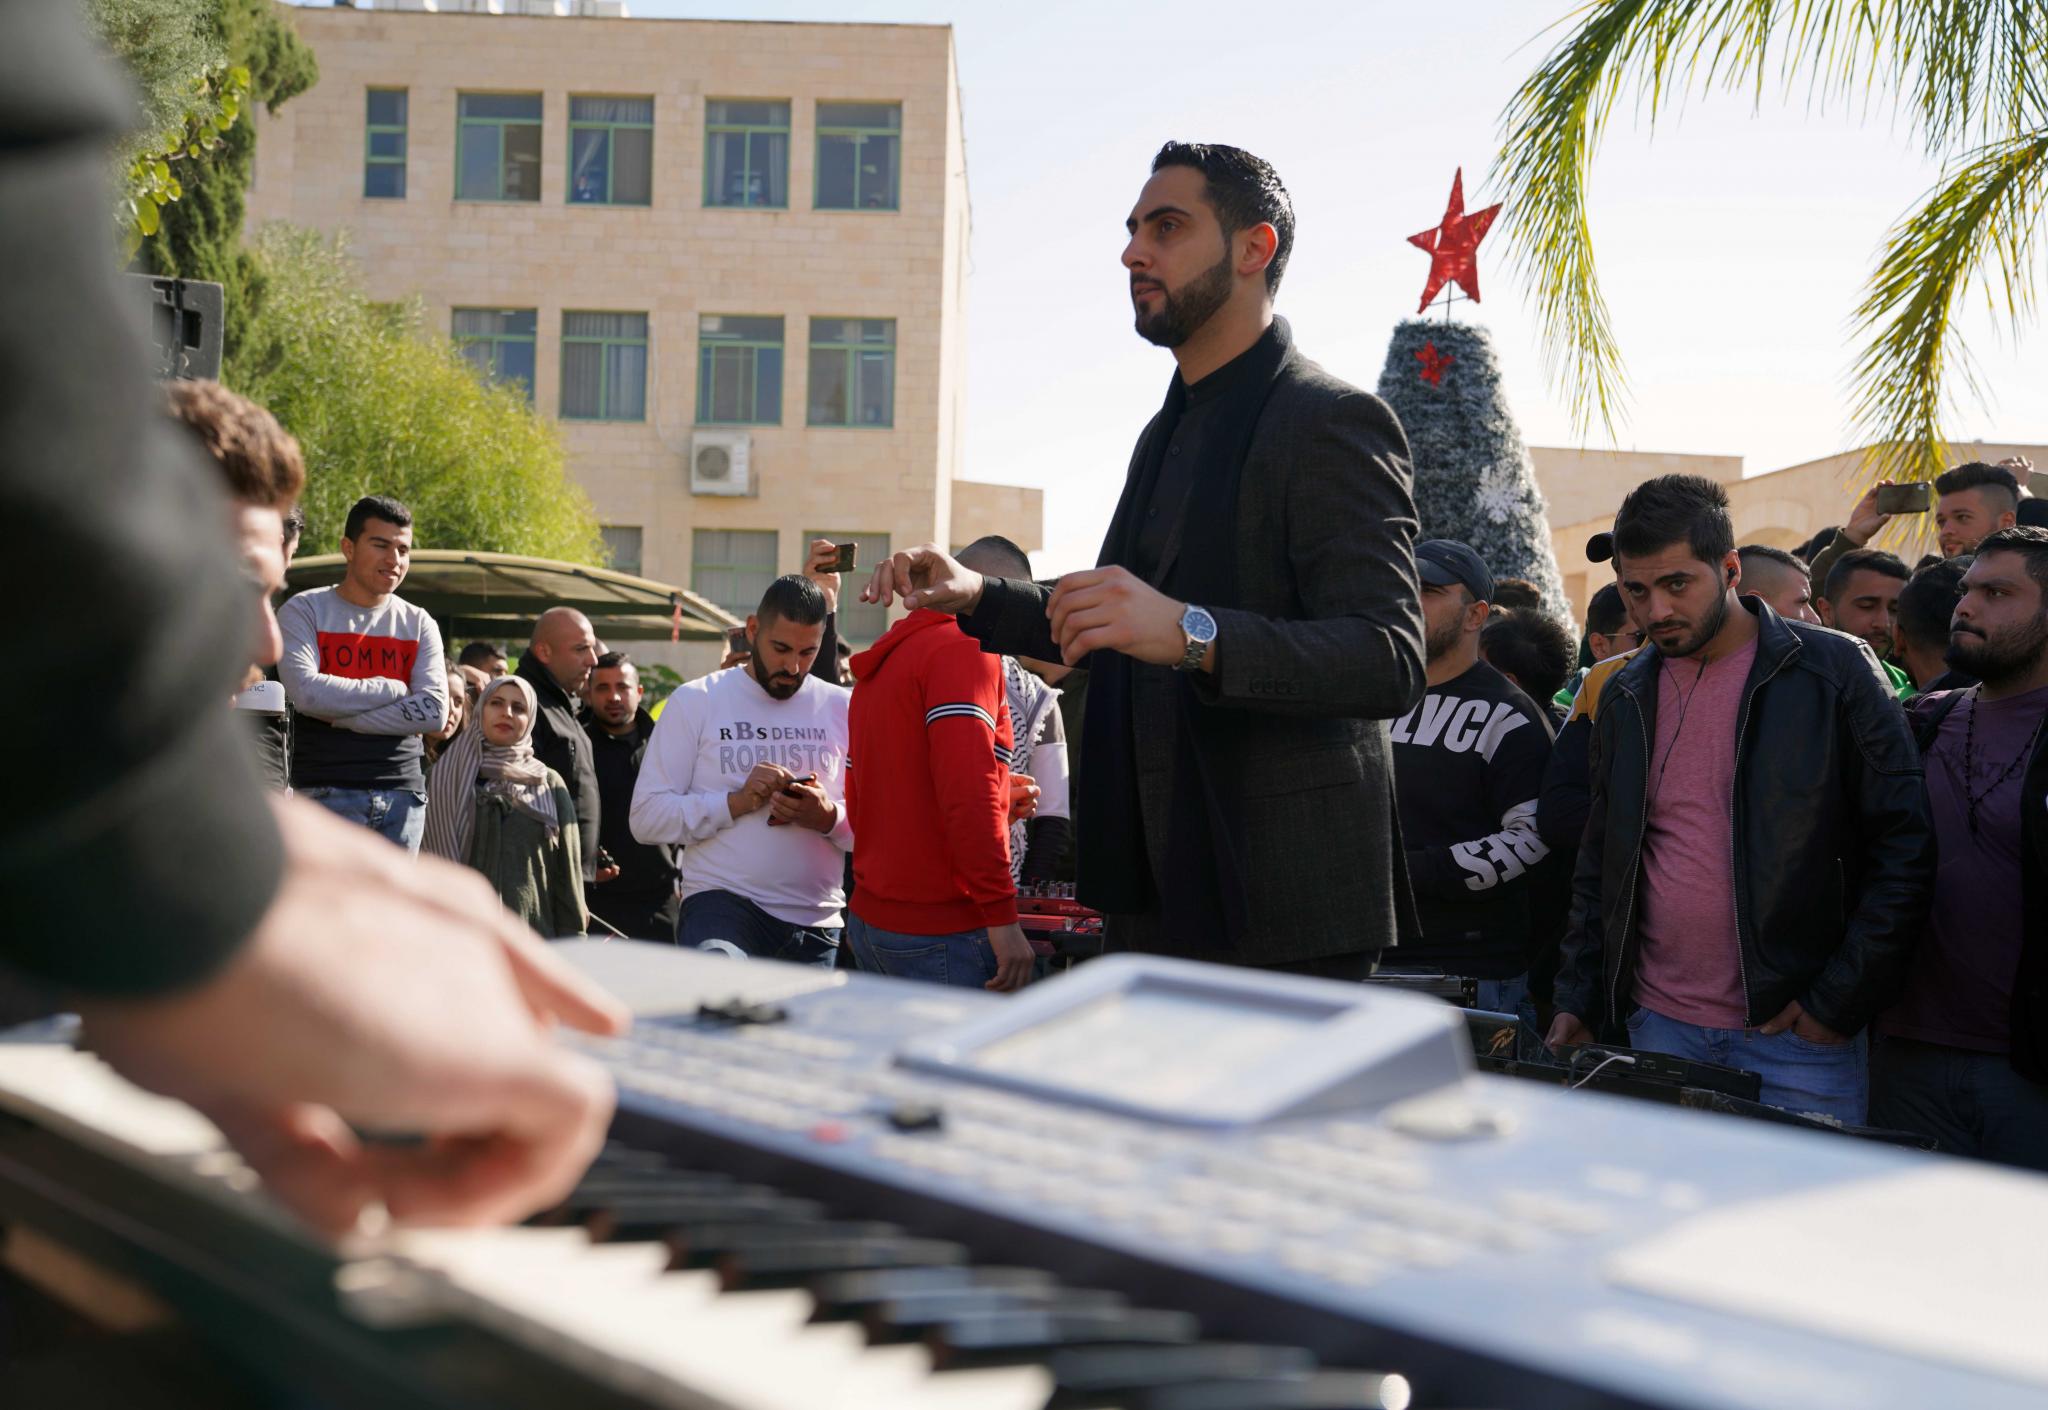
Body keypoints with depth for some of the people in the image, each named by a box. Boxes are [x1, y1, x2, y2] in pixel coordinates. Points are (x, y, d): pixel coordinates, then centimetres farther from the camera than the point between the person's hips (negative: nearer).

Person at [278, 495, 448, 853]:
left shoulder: (419, 625, 11)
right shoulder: (304, 611, 3)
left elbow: (435, 712, -3)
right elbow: (306, 692, -14)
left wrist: (341, 716, -9)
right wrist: (394, 689, -6)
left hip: (403, 794, 4)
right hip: (327, 792, -3)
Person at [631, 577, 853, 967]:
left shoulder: (842, 708, 13)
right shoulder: (696, 702, 6)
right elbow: (646, 817, 0)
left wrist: (829, 818, -11)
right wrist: (736, 803, -12)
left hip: (818, 923, 4)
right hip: (721, 902, -4)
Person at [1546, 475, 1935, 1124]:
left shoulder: (1833, 669, -5)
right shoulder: (1625, 697, 9)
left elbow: (1906, 846, -7)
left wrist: (1841, 1002, -11)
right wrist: (1579, 999, 9)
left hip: (1798, 1034, -4)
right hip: (1658, 1026, 4)